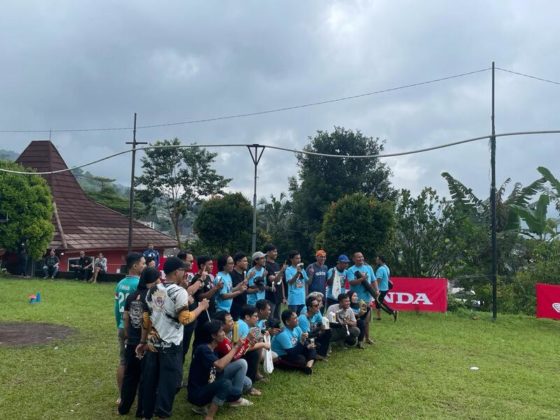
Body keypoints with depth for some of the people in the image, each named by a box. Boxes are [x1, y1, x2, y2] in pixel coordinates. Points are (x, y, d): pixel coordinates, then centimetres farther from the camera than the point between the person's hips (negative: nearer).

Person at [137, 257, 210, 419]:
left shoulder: (152, 291, 6)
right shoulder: (179, 292, -14)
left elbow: (146, 319, 10)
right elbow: (185, 319, -18)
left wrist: (143, 342, 17)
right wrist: (201, 308, -4)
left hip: (153, 343, 7)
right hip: (171, 346, -7)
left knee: (150, 380, 15)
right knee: (169, 381, 3)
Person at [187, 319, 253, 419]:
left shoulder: (213, 349, 7)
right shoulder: (203, 349, -22)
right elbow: (220, 365, -36)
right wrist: (235, 348, -27)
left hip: (210, 386, 7)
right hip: (198, 393, -7)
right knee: (226, 383, -36)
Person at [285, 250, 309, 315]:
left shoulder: (302, 269, 11)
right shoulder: (289, 270, -5)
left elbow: (307, 282, 13)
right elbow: (290, 282, -19)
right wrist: (297, 273, -29)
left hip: (302, 298, 6)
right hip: (293, 299, -5)